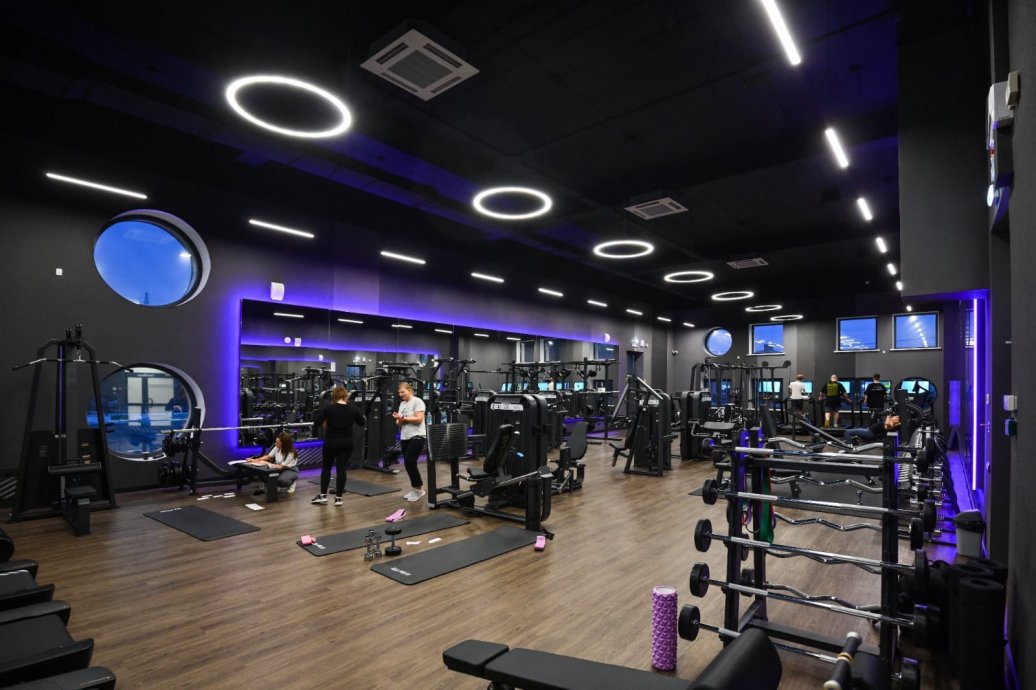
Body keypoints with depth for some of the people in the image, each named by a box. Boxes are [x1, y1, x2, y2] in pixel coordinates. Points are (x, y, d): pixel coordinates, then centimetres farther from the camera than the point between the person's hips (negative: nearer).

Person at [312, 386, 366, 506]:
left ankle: (323, 496, 16)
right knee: (341, 469, 6)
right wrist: (364, 418, 26)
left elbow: (316, 422, -10)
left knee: (326, 467, 14)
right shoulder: (353, 407, -2)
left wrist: (325, 422, 9)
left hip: (331, 442, -2)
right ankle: (338, 498, 8)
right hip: (347, 442, 2)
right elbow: (363, 422, 7)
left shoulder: (328, 407, -9)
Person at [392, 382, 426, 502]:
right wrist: (398, 420, -9)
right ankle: (415, 489, 20)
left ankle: (419, 489, 0)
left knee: (409, 462, -13)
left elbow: (419, 419, -18)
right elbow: (399, 423, 14)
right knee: (409, 464, 9)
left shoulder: (417, 401, -7)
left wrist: (403, 418, -14)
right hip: (404, 438, 8)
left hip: (417, 437, -8)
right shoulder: (402, 404, 15)